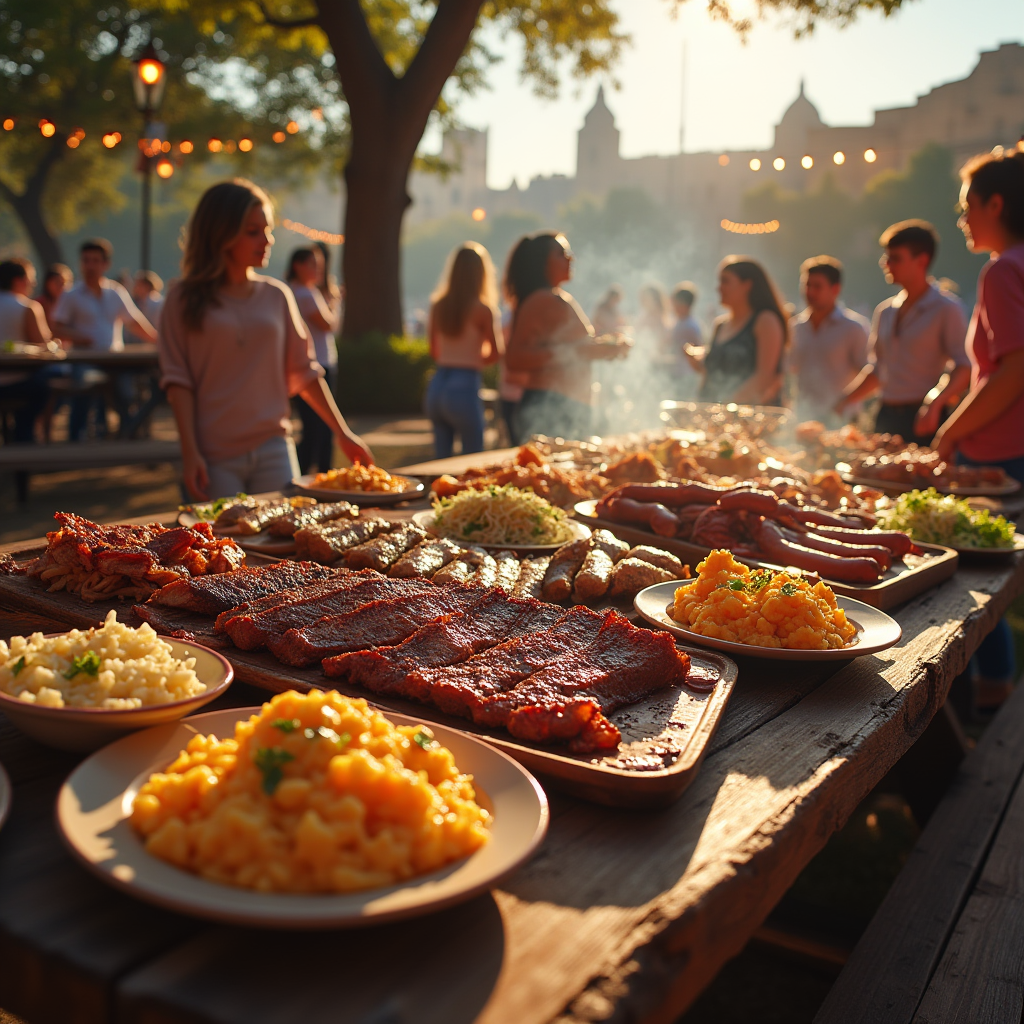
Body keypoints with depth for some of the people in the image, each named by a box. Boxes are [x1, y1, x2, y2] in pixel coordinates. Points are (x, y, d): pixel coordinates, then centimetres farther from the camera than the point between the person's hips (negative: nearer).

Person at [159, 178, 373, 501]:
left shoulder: (277, 295, 8)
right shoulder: (184, 299, 1)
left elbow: (304, 372, 12)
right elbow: (177, 379, -3)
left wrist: (343, 433, 9)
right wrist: (189, 453, -11)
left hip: (273, 449, 3)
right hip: (214, 456, -3)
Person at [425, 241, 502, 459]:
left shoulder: (438, 305, 6)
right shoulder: (482, 309, -9)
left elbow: (434, 351, 13)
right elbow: (496, 353, -7)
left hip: (436, 385, 6)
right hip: (465, 388, -6)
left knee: (441, 458, 14)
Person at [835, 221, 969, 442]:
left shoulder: (946, 309, -4)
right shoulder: (885, 312, 16)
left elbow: (963, 368, -13)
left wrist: (935, 403, -31)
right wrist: (840, 404, 12)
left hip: (923, 421, -6)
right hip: (886, 417, 6)